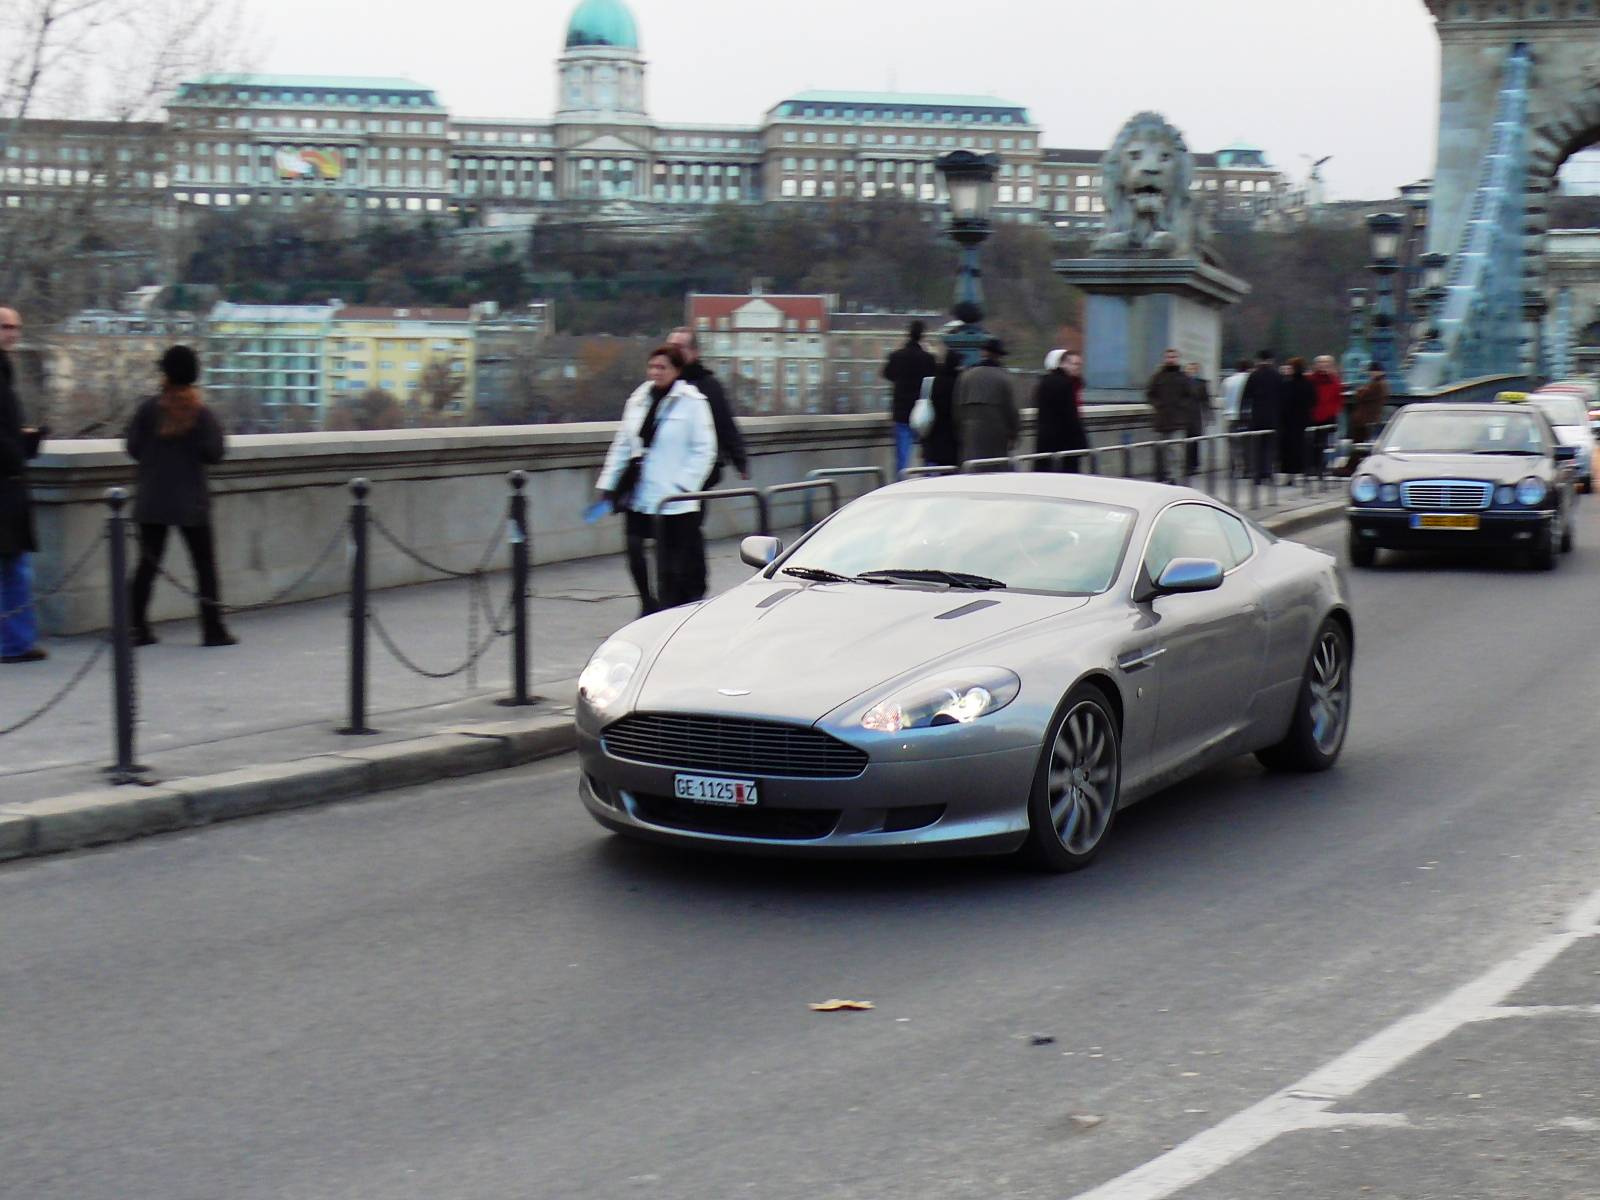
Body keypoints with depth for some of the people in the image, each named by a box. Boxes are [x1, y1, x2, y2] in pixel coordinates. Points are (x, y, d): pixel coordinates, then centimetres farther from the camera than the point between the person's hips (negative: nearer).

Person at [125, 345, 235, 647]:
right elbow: (214, 453, -9)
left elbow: (132, 447, -2)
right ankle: (213, 629, 5)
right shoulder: (202, 413, -7)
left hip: (151, 500, 2)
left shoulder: (149, 408, -3)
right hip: (191, 502, -2)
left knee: (148, 563, 9)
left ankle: (137, 626, 7)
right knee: (204, 564, 6)